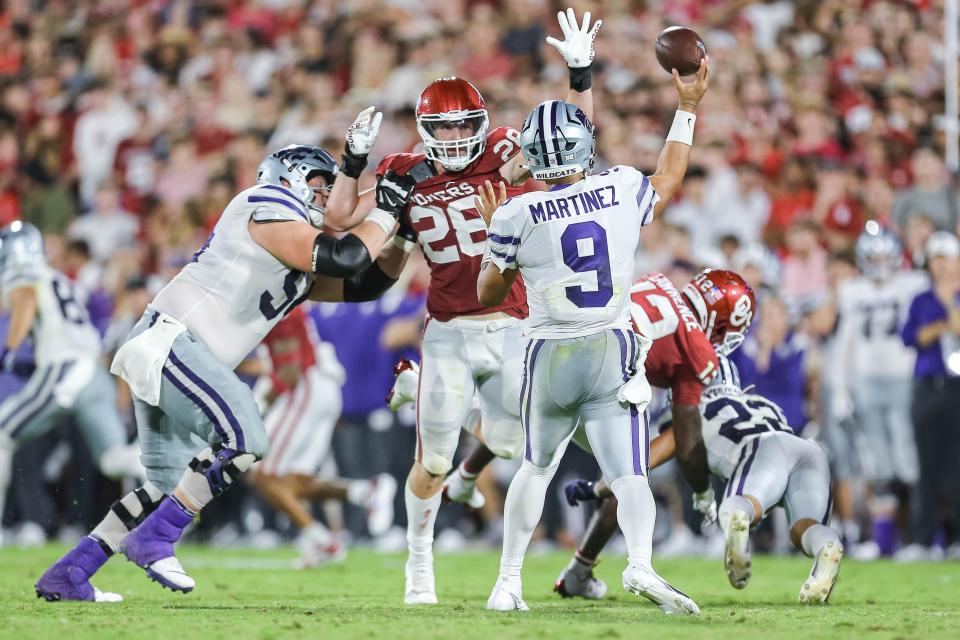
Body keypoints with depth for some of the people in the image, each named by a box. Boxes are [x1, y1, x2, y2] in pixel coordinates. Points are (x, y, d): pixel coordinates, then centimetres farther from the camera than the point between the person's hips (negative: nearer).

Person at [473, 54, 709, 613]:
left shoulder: (518, 217, -8)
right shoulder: (623, 192, -3)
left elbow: (489, 293, 6)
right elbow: (670, 180, 22)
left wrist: (494, 232, 18)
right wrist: (688, 110, 31)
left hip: (551, 357, 0)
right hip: (613, 354, 0)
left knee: (537, 467, 21)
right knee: (629, 475, -4)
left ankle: (509, 581, 24)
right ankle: (641, 563, -30)